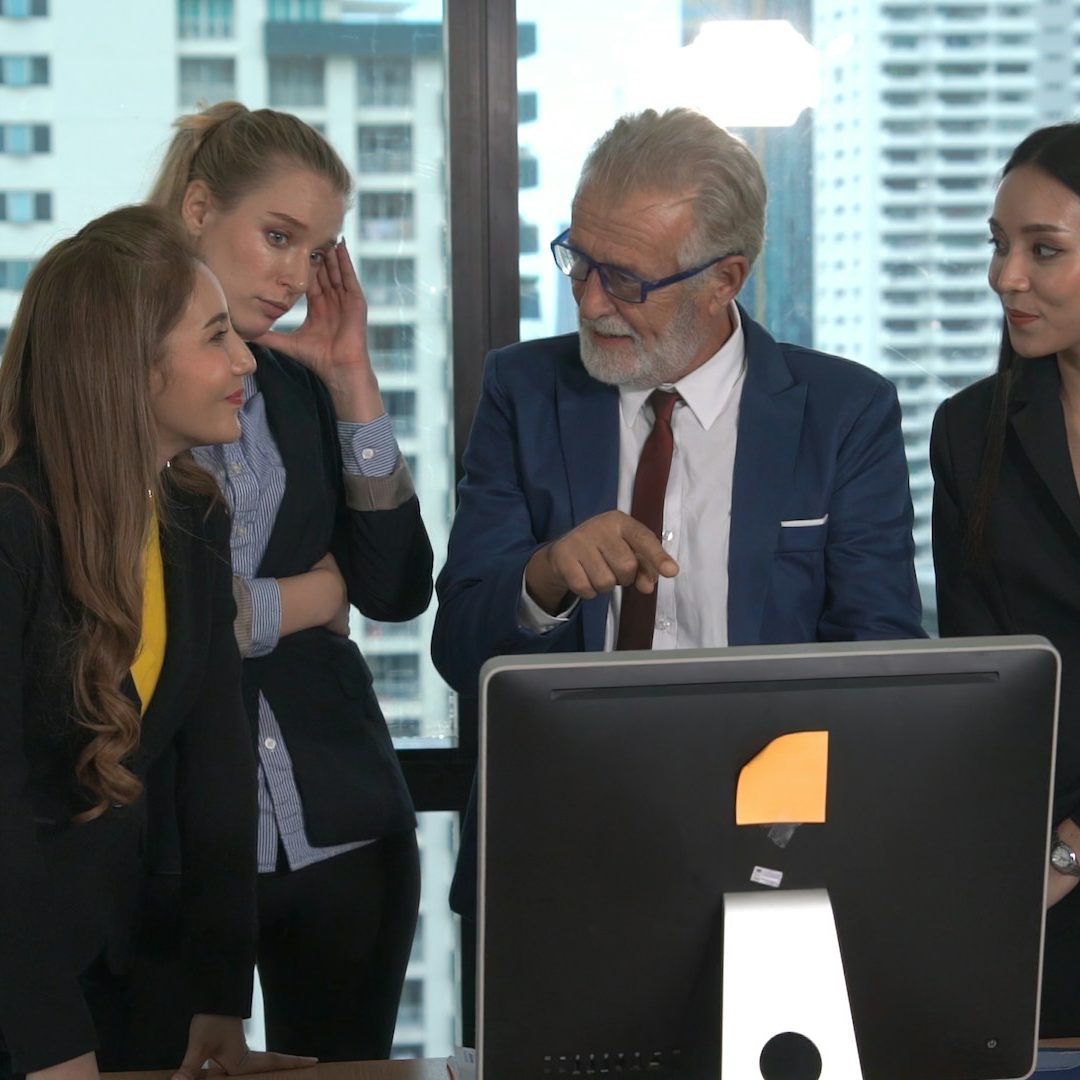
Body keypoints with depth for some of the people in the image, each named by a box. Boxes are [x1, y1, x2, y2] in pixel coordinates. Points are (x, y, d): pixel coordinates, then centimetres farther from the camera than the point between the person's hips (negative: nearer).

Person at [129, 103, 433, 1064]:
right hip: (161, 844, -4)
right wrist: (305, 597, -3)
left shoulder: (298, 387, 10)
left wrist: (351, 380, -2)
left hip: (340, 834, 5)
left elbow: (398, 590, 3)